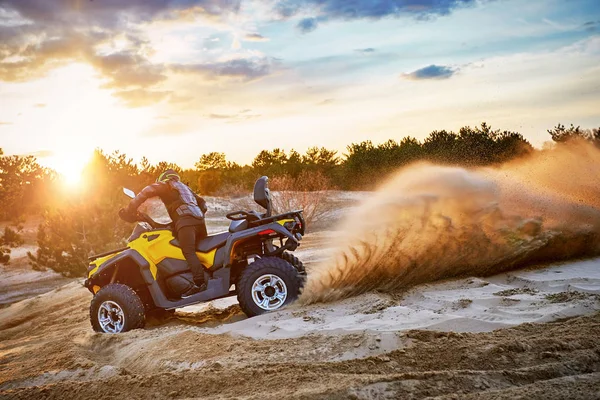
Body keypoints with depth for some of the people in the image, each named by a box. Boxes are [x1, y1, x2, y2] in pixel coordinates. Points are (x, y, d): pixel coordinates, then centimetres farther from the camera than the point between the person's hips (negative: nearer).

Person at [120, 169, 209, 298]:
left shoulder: (166, 185, 17)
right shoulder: (185, 187, 38)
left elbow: (148, 190, -1)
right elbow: (202, 203, 39)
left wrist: (130, 208, 0)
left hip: (185, 220, -8)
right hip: (200, 220, 8)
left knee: (189, 252, -19)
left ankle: (199, 282, -34)